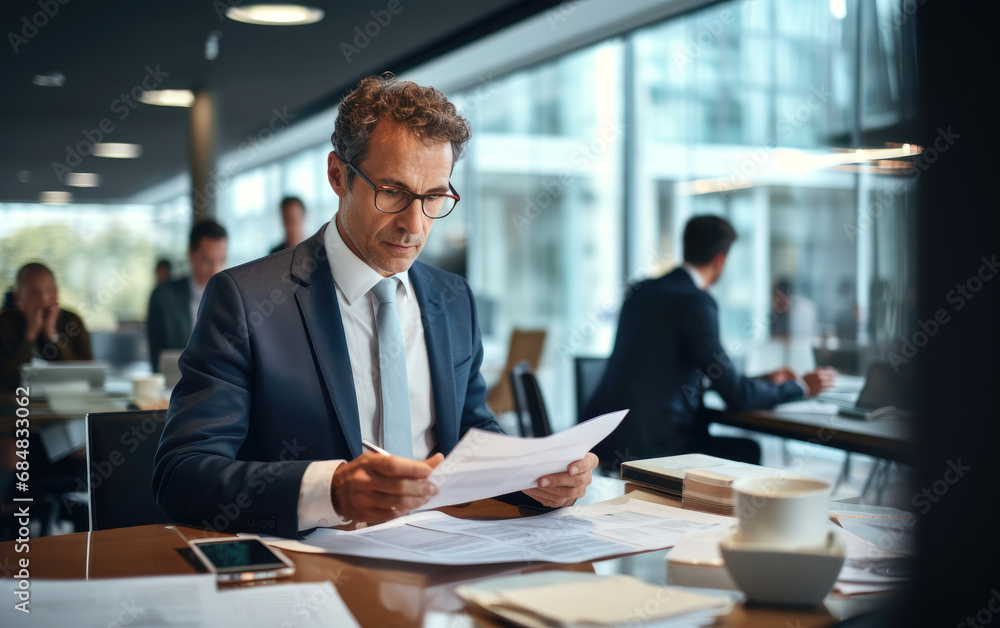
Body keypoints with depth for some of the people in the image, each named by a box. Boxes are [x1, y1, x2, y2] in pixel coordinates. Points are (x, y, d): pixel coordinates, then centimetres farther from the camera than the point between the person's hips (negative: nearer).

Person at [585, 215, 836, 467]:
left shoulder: (641, 290, 12)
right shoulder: (697, 302, -14)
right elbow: (736, 396, -11)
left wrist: (763, 381, 27)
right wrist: (801, 387, 4)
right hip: (647, 445, -8)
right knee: (748, 450, 8)